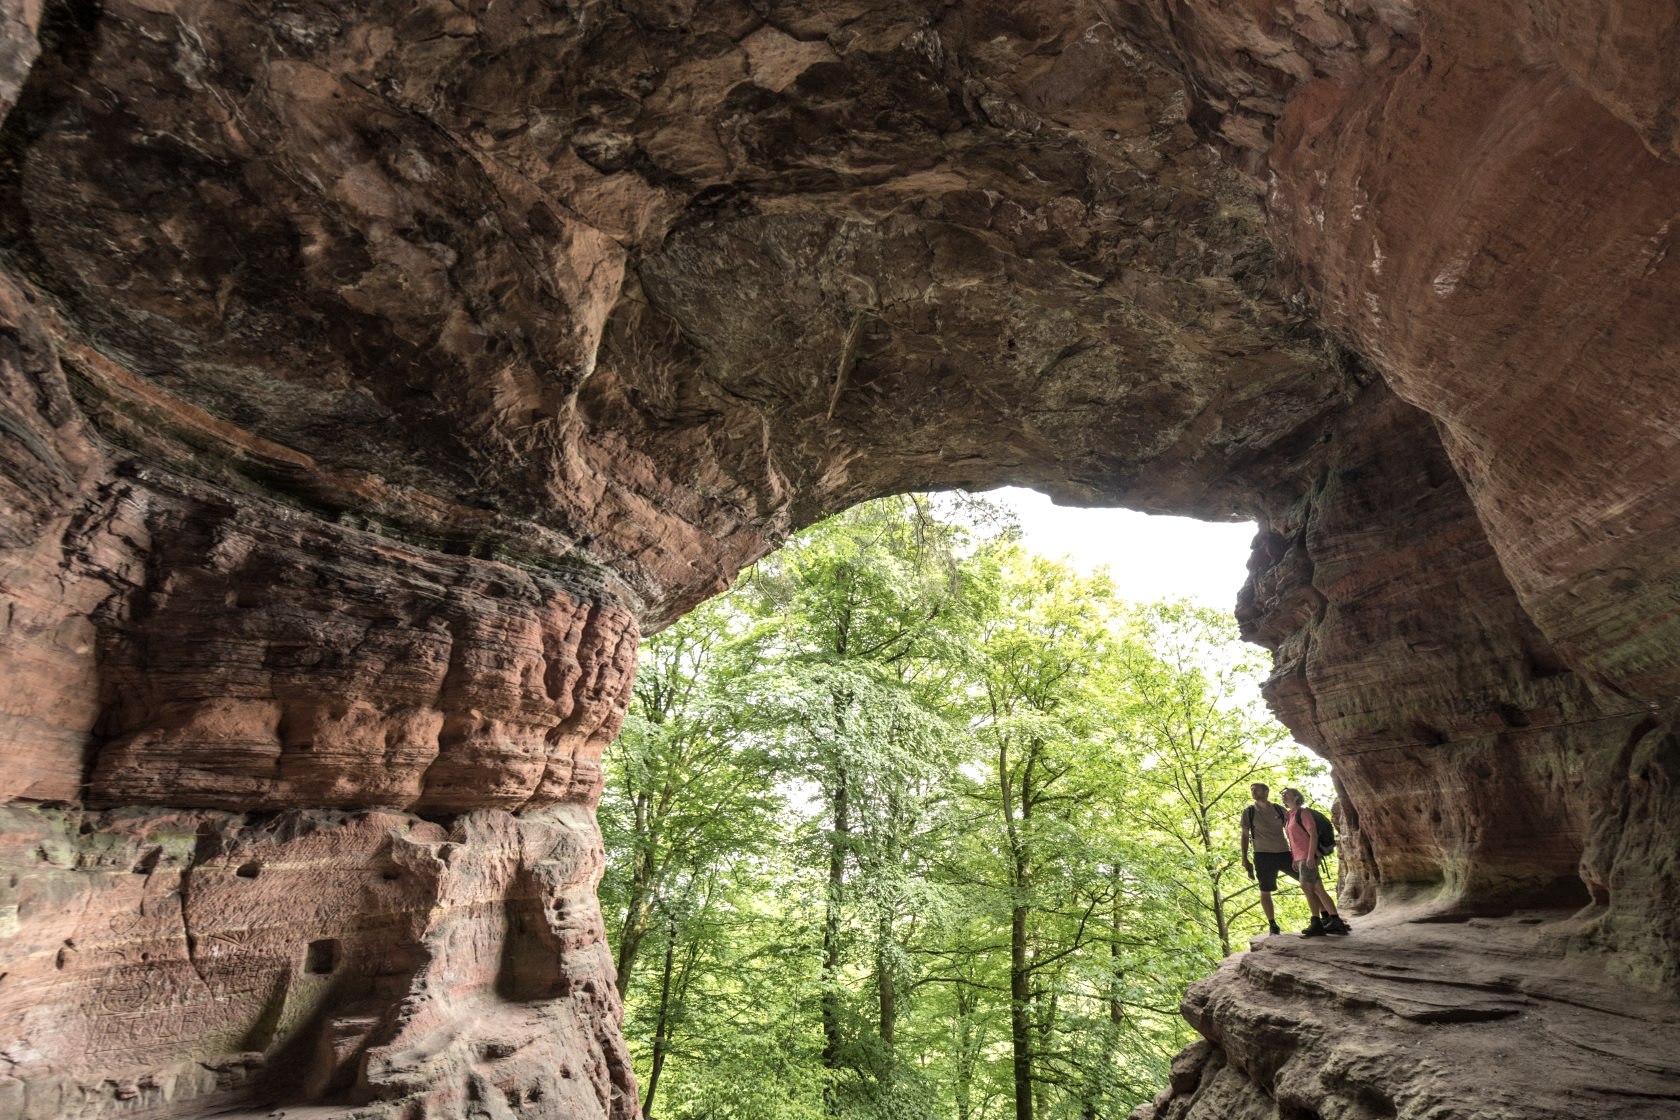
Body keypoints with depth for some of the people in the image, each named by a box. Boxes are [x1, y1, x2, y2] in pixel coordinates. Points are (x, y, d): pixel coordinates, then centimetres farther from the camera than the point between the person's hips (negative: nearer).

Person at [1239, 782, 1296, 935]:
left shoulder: (1279, 809, 5)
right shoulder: (1248, 812, 3)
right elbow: (1245, 836, 5)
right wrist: (1244, 858, -1)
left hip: (1284, 853, 1)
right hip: (1263, 855, -1)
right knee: (1265, 891, 1)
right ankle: (1272, 925, 13)